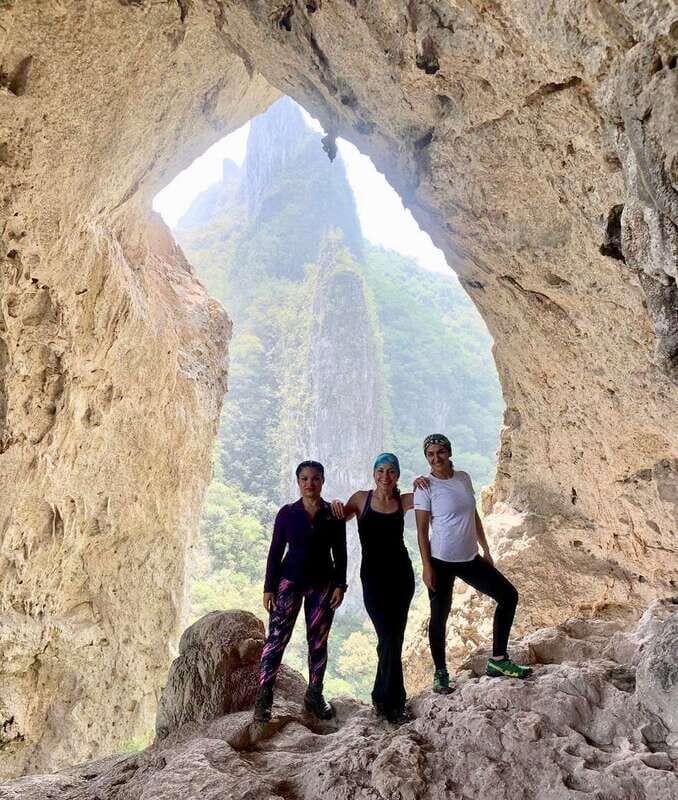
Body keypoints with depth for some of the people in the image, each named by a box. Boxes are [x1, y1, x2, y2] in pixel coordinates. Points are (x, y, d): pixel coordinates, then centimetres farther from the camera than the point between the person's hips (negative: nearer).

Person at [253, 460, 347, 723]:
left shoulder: (334, 514, 0)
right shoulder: (287, 513, -3)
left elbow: (340, 553, 4)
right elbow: (275, 551, 0)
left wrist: (340, 585, -3)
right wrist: (269, 587, -3)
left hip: (323, 584, 1)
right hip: (290, 582, -1)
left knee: (318, 642, 9)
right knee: (276, 639, -5)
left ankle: (314, 696, 24)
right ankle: (263, 698, 4)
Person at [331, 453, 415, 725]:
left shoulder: (403, 501, 3)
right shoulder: (361, 499, -1)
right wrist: (336, 506, -10)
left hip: (401, 574, 3)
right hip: (373, 576, -3)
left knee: (392, 638, 11)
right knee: (390, 638, -5)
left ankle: (383, 697, 29)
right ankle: (393, 702, 11)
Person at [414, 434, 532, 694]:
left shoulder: (463, 478, 5)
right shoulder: (425, 487, -12)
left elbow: (474, 517, 13)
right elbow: (422, 530, -11)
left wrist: (486, 551, 14)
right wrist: (426, 566, -15)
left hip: (470, 558, 6)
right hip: (441, 561, -6)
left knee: (508, 595, 7)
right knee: (439, 617, 4)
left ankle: (498, 660, 18)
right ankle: (440, 673, 24)